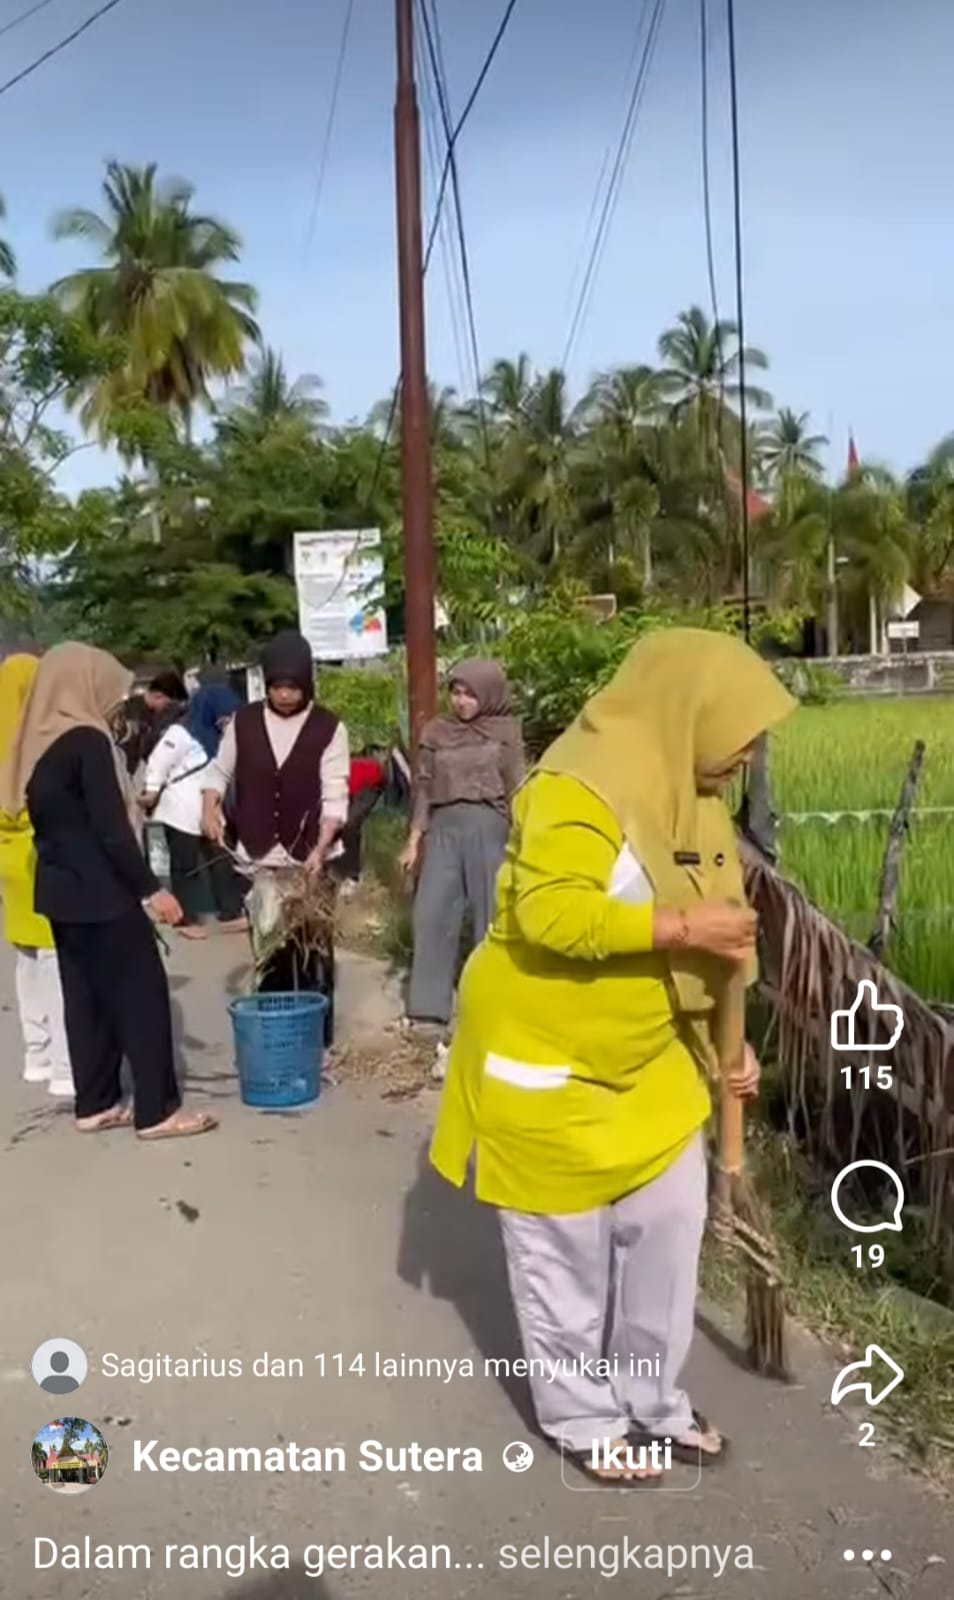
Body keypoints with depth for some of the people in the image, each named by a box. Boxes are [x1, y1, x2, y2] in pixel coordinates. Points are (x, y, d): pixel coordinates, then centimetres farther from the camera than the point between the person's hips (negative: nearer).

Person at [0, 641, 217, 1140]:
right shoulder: (88, 742, -17)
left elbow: (47, 819, 15)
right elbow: (111, 828, -20)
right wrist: (151, 888, -16)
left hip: (59, 887, 9)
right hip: (100, 890, -9)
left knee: (84, 994, 14)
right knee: (141, 993, -2)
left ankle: (95, 1103, 21)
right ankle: (156, 1111, 3)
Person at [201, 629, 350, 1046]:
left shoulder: (329, 728, -5)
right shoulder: (243, 722, 2)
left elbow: (335, 797, -9)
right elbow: (220, 771, 14)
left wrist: (321, 848, -21)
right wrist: (211, 808, -6)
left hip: (309, 859, -2)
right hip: (259, 858, 2)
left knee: (312, 949, 0)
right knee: (268, 951, 10)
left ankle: (317, 1033, 10)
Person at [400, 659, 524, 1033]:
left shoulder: (506, 732, 5)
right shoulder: (436, 731, 10)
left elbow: (516, 792, 5)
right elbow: (424, 788, 11)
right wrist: (414, 841, 7)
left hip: (489, 828, -2)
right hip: (444, 830, 2)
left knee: (492, 917, 3)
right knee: (432, 915, -3)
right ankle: (429, 1007, 3)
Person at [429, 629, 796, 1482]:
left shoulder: (689, 796, 6)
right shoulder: (583, 785, -23)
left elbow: (702, 944, 15)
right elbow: (550, 914, -34)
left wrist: (723, 1040, 10)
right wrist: (682, 928, -31)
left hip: (648, 1062, 9)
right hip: (550, 1062, -8)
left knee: (669, 1224, 14)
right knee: (566, 1251, 7)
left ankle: (652, 1401, 34)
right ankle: (583, 1418, 28)